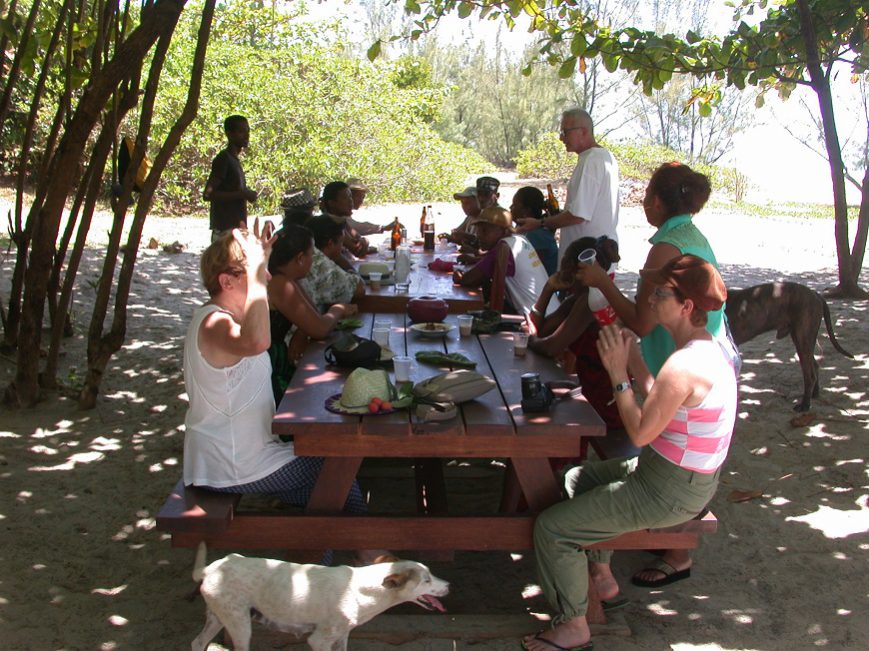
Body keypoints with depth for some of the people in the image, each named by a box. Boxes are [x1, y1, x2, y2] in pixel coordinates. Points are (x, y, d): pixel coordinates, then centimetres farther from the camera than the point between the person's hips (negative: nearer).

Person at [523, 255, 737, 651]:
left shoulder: (684, 364, -29)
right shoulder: (712, 347, 3)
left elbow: (640, 433, -25)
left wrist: (618, 373, -19)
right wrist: (633, 360, 0)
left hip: (669, 492, -11)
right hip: (686, 477, 11)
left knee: (552, 527, -8)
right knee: (577, 479, 27)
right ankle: (603, 580, 34)